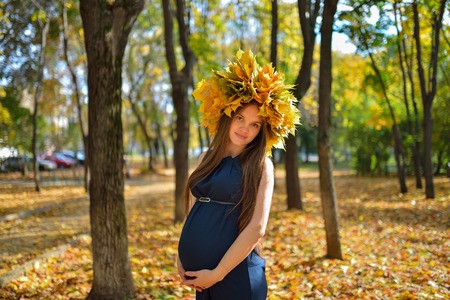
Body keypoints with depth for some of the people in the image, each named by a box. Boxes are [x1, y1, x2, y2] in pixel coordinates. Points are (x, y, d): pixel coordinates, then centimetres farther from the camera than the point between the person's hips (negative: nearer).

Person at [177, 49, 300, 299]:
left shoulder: (260, 165, -6)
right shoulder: (207, 158, 8)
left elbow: (257, 227, -13)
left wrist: (217, 274, -13)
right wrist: (181, 259, 3)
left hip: (235, 275, -4)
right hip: (198, 274, 5)